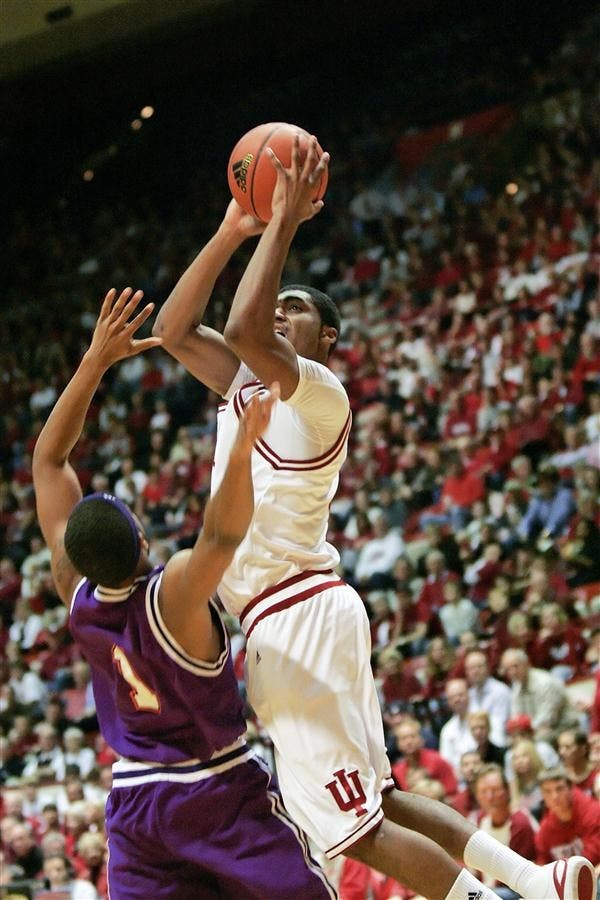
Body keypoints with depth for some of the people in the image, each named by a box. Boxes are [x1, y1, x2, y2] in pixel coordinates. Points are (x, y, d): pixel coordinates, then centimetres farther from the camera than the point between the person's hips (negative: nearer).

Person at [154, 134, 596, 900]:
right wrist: (232, 232, 10)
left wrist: (282, 222, -18)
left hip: (295, 618, -9)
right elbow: (173, 329, 17)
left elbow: (242, 328, -26)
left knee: (356, 826, -8)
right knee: (372, 802, 12)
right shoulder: (247, 383, 16)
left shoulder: (318, 389, -10)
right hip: (288, 618, 9)